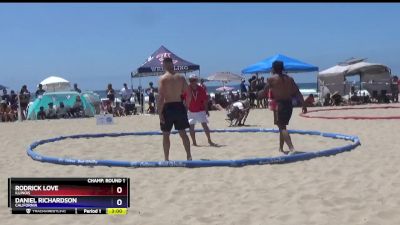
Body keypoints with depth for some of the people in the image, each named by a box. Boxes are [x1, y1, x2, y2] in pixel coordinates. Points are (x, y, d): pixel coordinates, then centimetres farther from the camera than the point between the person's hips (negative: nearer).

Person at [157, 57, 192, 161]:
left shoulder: (163, 78, -8)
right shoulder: (181, 77, 5)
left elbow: (161, 97, -15)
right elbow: (189, 95, 4)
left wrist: (160, 113, -13)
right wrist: (186, 107, 14)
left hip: (168, 107, -3)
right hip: (179, 106, 4)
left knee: (166, 135, 8)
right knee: (183, 133, 13)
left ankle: (166, 159, 11)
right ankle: (189, 156, 11)